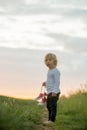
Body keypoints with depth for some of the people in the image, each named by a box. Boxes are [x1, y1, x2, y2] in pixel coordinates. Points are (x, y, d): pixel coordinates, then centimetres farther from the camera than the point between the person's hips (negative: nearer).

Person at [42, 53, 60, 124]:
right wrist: (46, 84, 16)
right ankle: (50, 119, 22)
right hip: (49, 92, 10)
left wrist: (54, 91, -25)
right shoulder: (49, 71, 17)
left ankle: (52, 120, -7)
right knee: (49, 106, 14)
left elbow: (57, 82, -19)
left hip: (54, 92, -10)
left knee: (53, 105, -10)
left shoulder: (56, 71, -12)